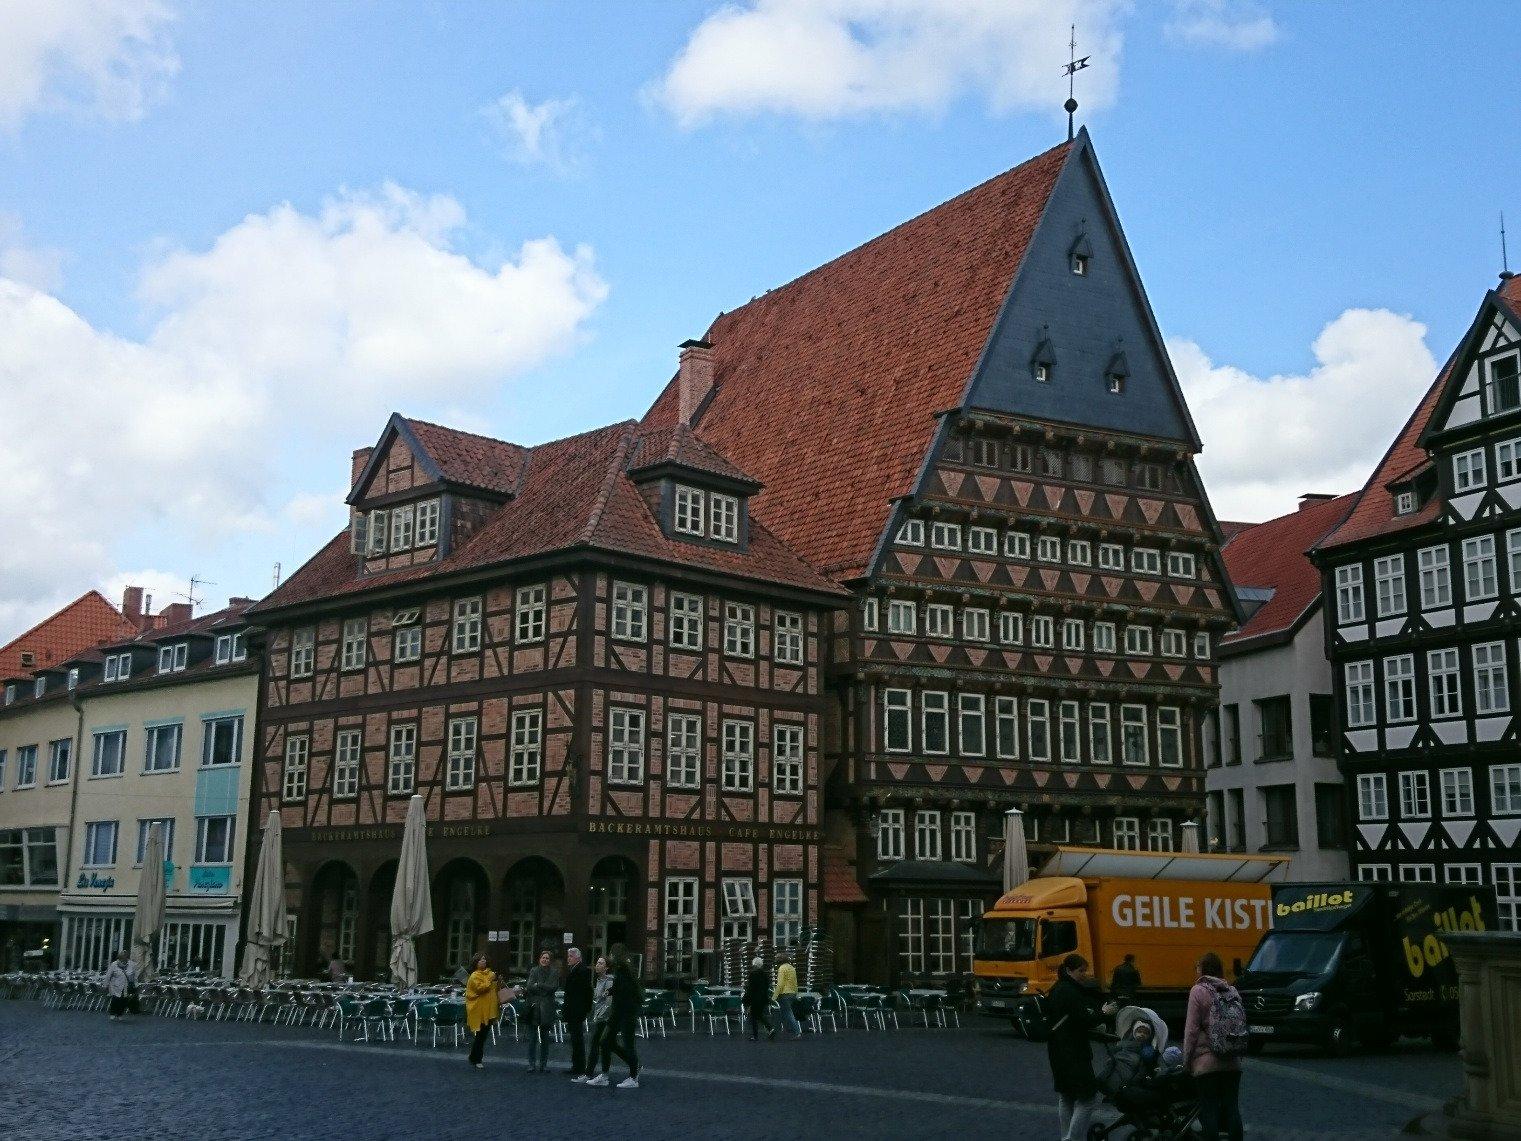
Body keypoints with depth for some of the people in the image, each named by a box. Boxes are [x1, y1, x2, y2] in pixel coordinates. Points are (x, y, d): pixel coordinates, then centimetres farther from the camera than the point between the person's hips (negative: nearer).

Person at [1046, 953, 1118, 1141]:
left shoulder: (1056, 991, 13)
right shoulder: (1069, 992, -18)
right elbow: (1083, 1021, -21)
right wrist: (1104, 1013, -8)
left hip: (1058, 1052, 11)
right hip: (1073, 1053, -11)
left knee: (1066, 1097, 18)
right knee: (1088, 1099, -8)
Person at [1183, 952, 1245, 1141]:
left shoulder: (1199, 991, -7)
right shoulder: (1232, 991, 8)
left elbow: (1192, 1029, -9)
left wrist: (1186, 1059, -2)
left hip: (1207, 1062, -5)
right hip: (1232, 1062, 5)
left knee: (1209, 1110, -1)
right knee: (1232, 1108, 9)